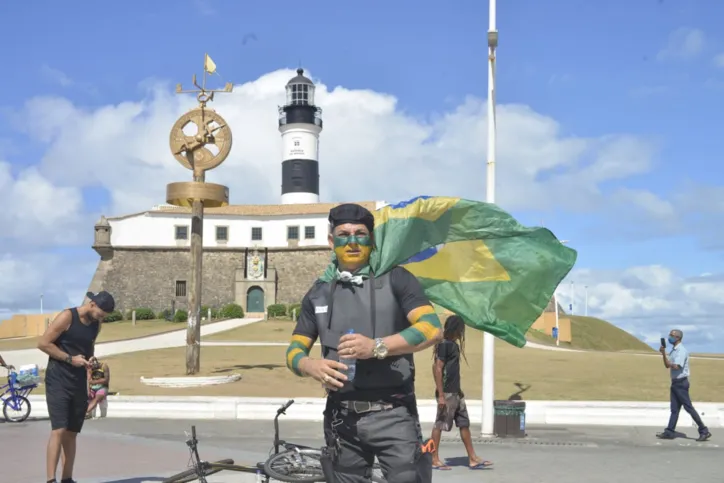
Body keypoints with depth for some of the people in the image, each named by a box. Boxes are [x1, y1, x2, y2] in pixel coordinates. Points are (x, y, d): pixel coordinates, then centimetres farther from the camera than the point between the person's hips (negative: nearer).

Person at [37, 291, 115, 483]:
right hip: (58, 381, -7)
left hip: (79, 383, 7)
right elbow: (43, 344, -14)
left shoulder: (96, 324, 8)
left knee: (71, 433, 8)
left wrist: (90, 361, 8)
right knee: (59, 430, -15)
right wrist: (70, 359, -18)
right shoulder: (67, 317, -13)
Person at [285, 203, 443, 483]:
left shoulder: (395, 279, 2)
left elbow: (432, 329, -9)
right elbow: (294, 351, 13)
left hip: (393, 414, -3)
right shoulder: (318, 294, 13)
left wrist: (377, 346, -20)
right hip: (341, 417, 4)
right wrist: (311, 366, -11)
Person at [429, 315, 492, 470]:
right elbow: (438, 369, -18)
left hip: (456, 392, 9)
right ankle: (434, 460, 5)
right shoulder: (444, 344, -13)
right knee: (440, 425, -2)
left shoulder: (454, 344, 14)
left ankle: (473, 459, 13)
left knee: (464, 424, 9)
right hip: (446, 393, -9)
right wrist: (440, 395, -20)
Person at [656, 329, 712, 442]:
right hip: (675, 382, 9)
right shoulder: (673, 350, 14)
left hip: (681, 383, -9)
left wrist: (667, 359, -8)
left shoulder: (681, 351, -16)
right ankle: (670, 432, 12)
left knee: (688, 407, -6)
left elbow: (676, 366, -25)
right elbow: (667, 365, 13)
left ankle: (704, 431, 1)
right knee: (674, 409, 10)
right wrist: (664, 354, -1)